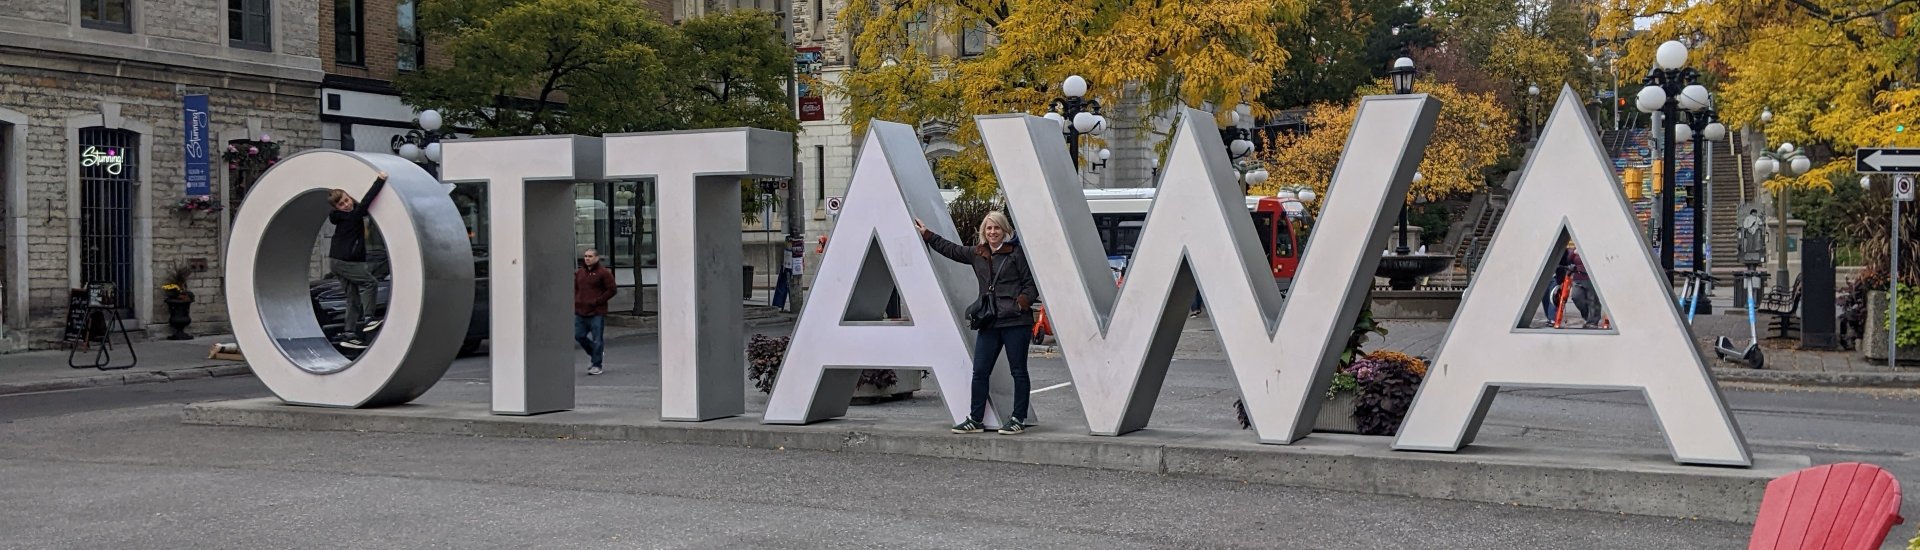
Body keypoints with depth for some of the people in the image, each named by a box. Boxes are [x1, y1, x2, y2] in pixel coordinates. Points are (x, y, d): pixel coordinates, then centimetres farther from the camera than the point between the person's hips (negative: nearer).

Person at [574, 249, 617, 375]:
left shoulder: (603, 273, -6)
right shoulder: (579, 273, 13)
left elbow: (612, 289, -9)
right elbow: (575, 288, 26)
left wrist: (597, 301, -13)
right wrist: (576, 301, 8)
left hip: (596, 313, -6)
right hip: (580, 312, 6)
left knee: (597, 340, -3)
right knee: (579, 336, 8)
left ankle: (596, 365, 6)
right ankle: (594, 355, 28)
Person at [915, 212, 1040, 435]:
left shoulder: (1016, 253, -1)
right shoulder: (976, 254, 15)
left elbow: (1031, 283, -1)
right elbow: (950, 249, 28)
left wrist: (1023, 301, -16)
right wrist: (926, 234, 32)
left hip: (1016, 321, -5)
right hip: (988, 323, 5)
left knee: (1018, 371, 1)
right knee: (980, 371, 3)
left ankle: (1018, 420, 8)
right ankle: (975, 420, 11)